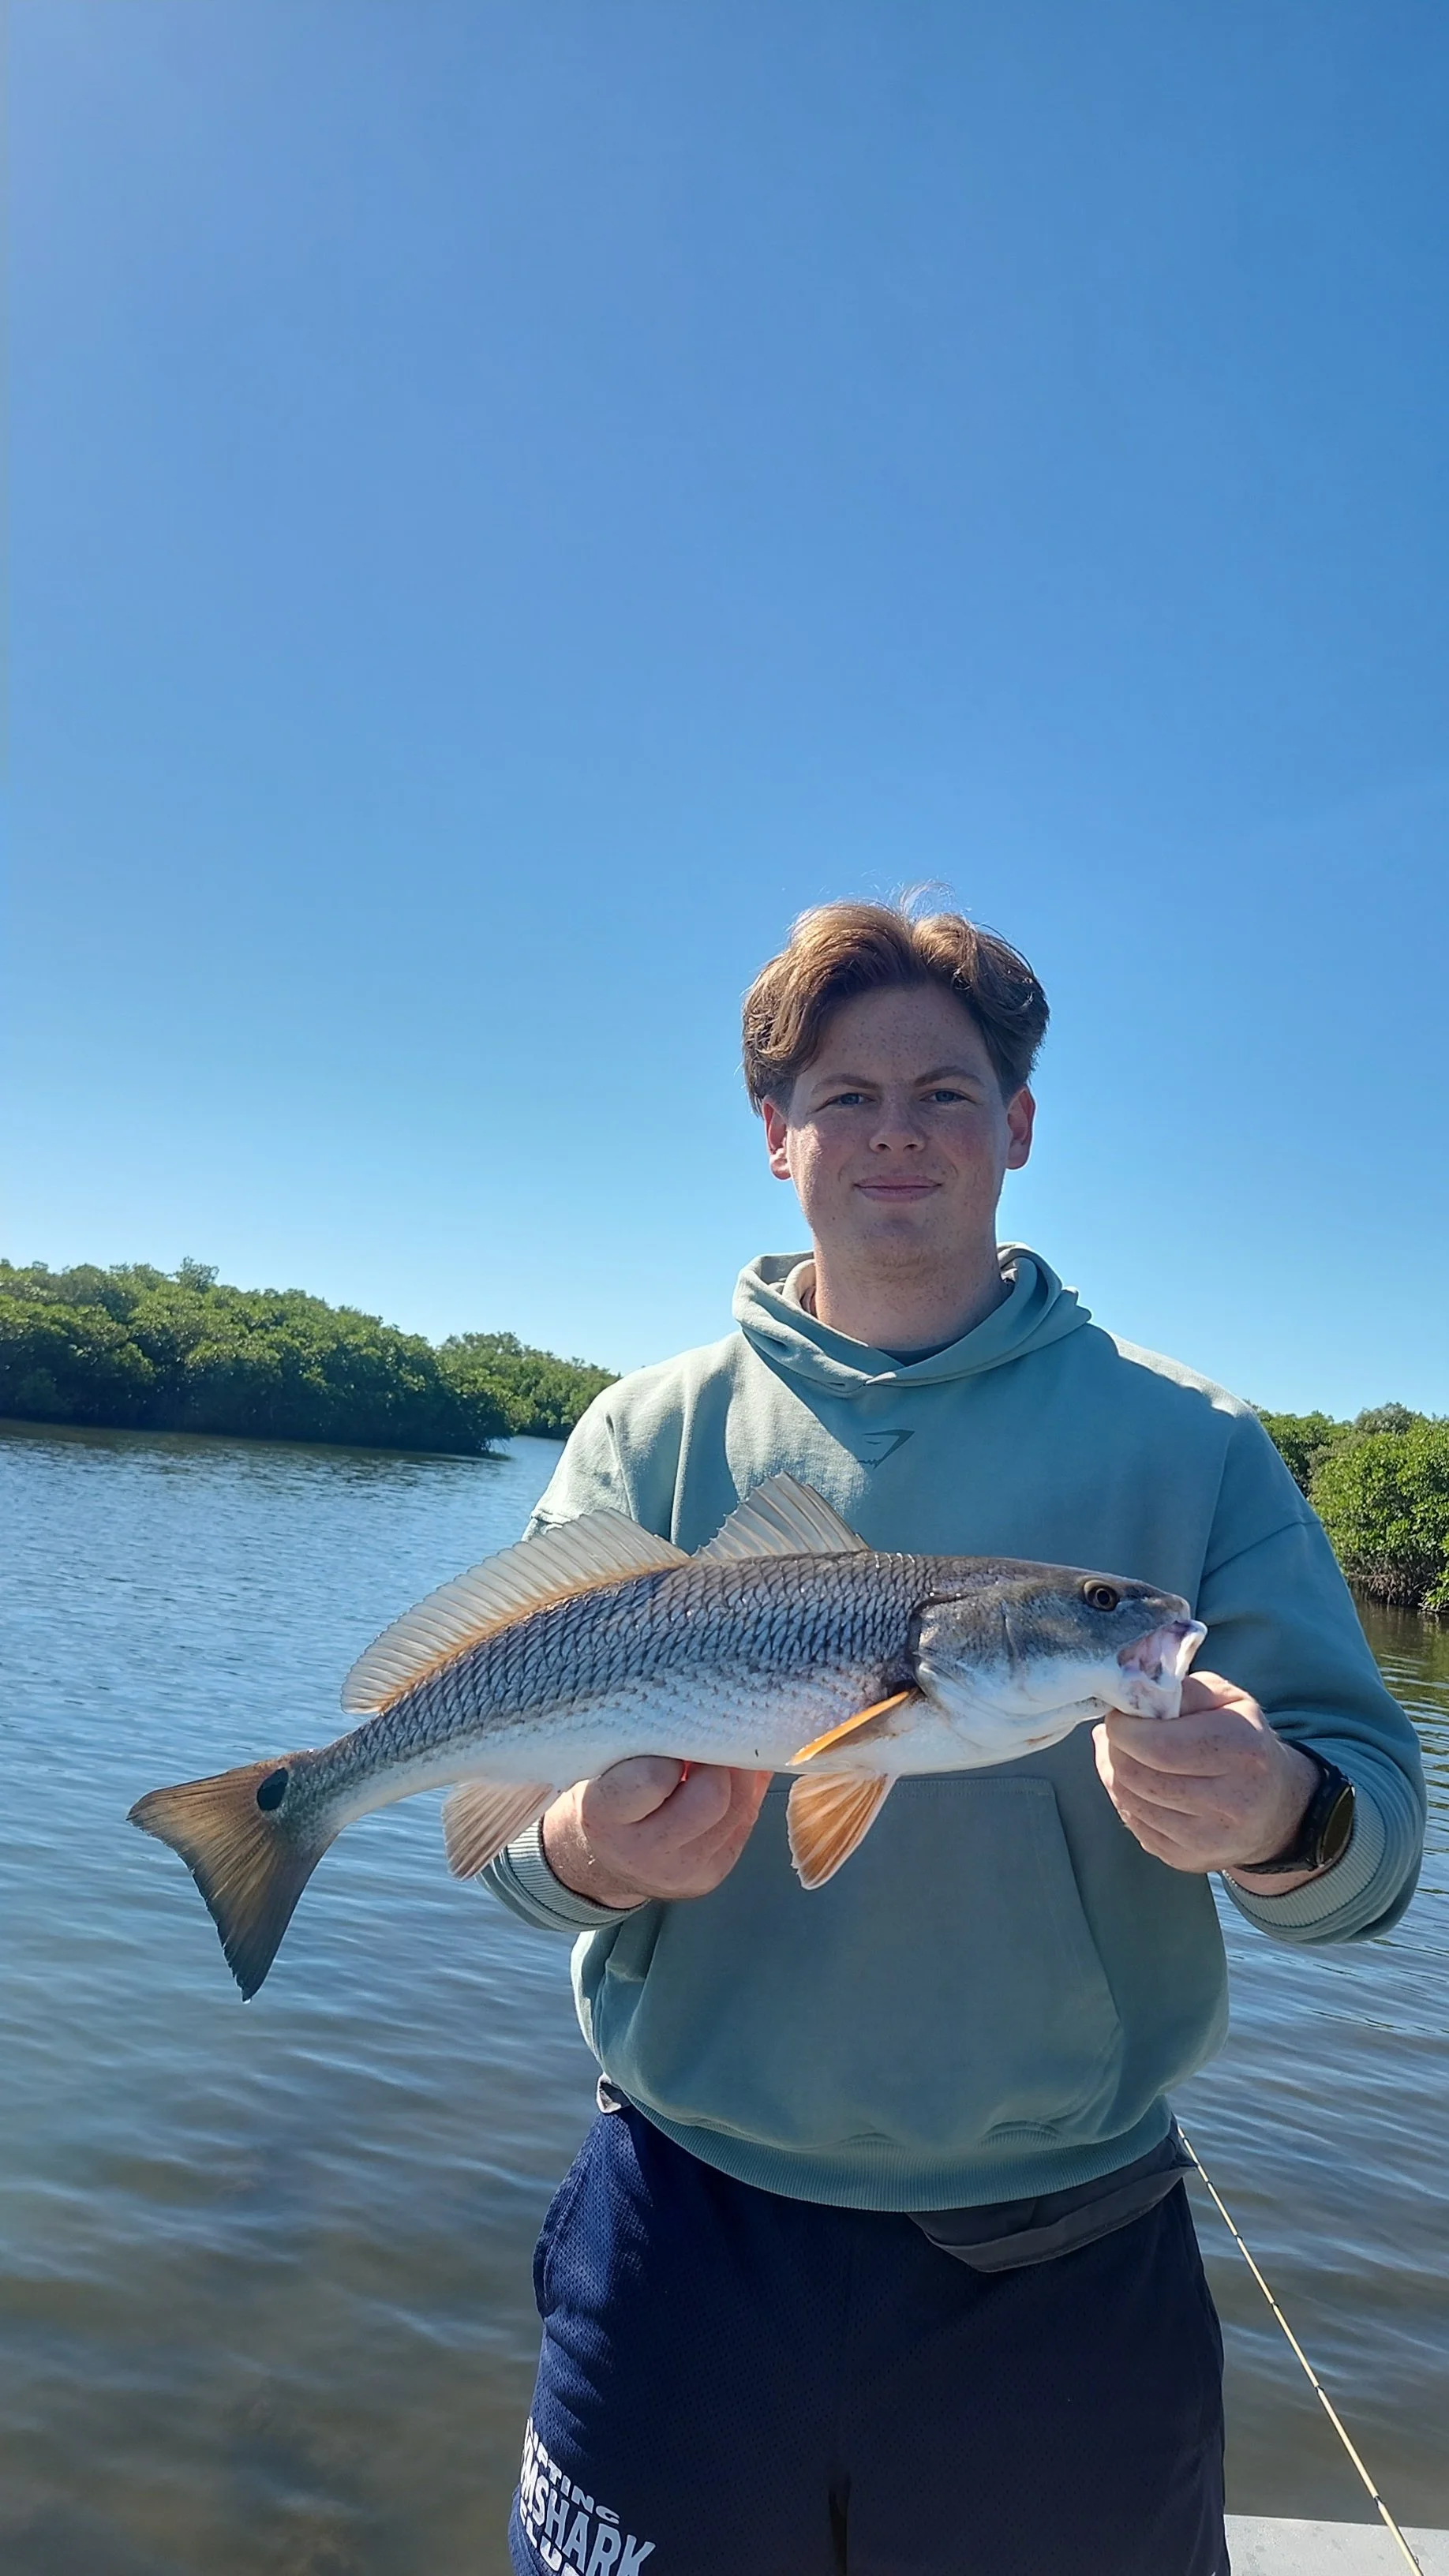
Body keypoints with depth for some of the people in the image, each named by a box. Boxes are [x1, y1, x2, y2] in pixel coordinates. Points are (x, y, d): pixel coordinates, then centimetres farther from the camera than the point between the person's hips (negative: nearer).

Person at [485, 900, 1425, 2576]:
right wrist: (587, 1853, -27)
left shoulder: (1186, 1444, -5)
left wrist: (1283, 1821, -30)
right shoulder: (649, 1437, -3)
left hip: (1069, 2266, 0)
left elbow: (1377, 1821, -7)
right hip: (693, 2233, 1)